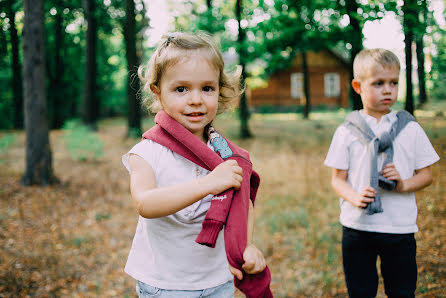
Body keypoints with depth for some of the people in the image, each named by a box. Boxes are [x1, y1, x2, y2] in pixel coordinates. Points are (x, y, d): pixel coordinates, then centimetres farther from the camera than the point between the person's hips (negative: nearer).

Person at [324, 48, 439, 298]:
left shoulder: (410, 128, 2)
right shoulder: (348, 131, 0)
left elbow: (426, 175, 7)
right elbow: (338, 178, 1)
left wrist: (404, 184, -14)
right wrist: (354, 198, -18)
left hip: (400, 227, 1)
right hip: (357, 227, 0)